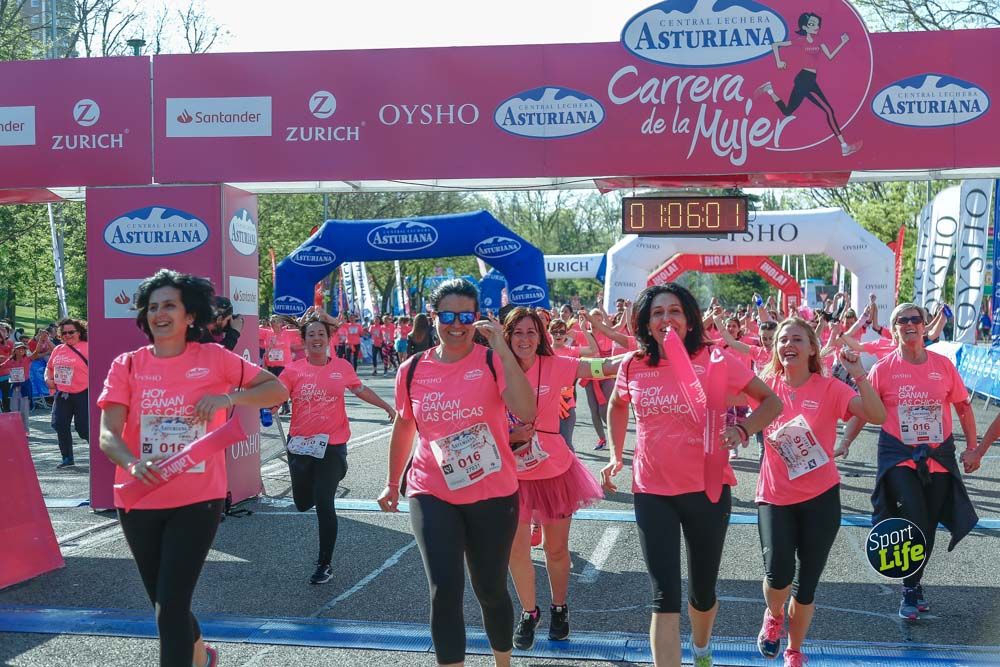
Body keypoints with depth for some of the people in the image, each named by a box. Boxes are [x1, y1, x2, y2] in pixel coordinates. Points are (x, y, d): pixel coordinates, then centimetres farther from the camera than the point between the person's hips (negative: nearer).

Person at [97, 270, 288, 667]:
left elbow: (277, 390, 1)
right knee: (162, 601, 18)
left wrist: (228, 398, -17)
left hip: (197, 500, -3)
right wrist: (133, 463, -31)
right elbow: (108, 434, -9)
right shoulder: (127, 365, -1)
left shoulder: (214, 358, -3)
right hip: (139, 502, 3)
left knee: (171, 607, -10)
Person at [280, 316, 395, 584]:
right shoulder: (294, 369, -3)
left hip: (332, 445, -2)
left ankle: (325, 564, 6)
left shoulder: (342, 367, 0)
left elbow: (360, 390, 16)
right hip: (300, 444, 2)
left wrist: (388, 407, 22)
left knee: (324, 504, -7)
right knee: (303, 503, 11)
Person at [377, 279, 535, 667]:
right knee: (445, 591, -8)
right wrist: (393, 483, 24)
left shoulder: (493, 361, -8)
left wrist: (502, 348, -27)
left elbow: (526, 412, -26)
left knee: (490, 589, 13)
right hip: (432, 493, 1)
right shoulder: (412, 369, 0)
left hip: (493, 494, -1)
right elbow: (403, 427, 16)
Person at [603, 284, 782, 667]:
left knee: (702, 590, 16)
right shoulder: (633, 366, -2)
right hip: (652, 491, 1)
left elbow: (772, 401, -1)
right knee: (665, 596, -6)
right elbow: (617, 406, 21)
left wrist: (743, 431, -18)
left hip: (707, 490, 0)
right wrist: (616, 455, 12)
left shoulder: (715, 361, -11)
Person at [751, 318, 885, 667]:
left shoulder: (829, 388, -8)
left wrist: (858, 375, -29)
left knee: (806, 584, 9)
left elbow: (877, 416, -19)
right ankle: (774, 616, 17)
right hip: (775, 497, 0)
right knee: (778, 573, -19)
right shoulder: (766, 385, -2)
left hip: (820, 497, 0)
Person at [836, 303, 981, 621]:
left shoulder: (943, 365, 1)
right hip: (899, 456, -3)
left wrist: (972, 447, 5)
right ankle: (912, 589, 4)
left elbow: (963, 406, 9)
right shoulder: (883, 369, -4)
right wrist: (845, 443, -9)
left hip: (939, 456, 3)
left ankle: (913, 585, 31)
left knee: (927, 526, 10)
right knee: (913, 520, -15)